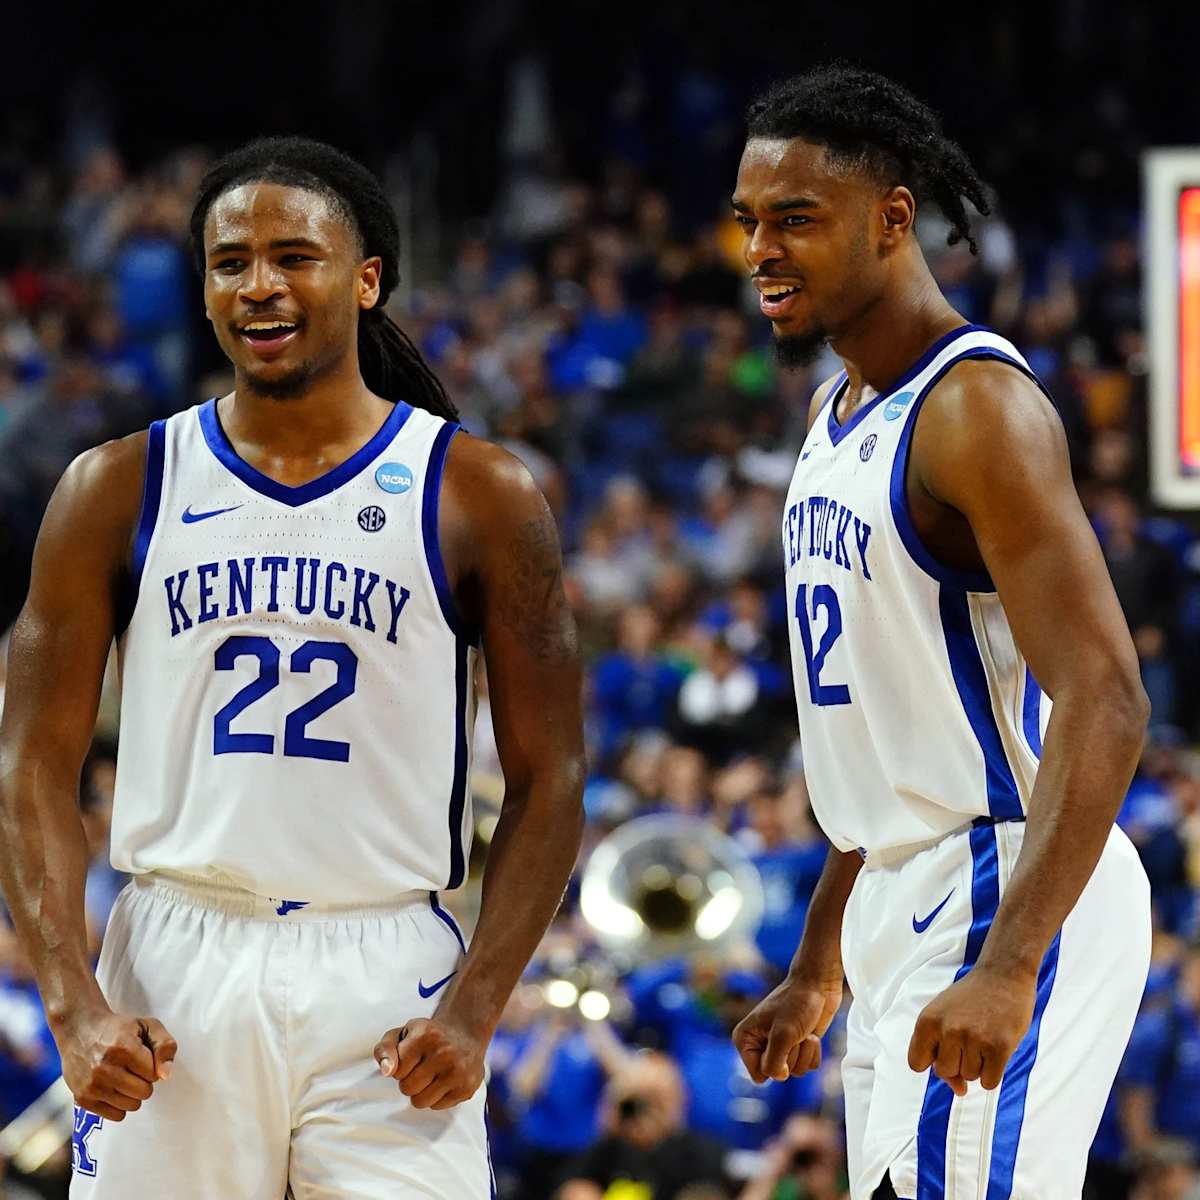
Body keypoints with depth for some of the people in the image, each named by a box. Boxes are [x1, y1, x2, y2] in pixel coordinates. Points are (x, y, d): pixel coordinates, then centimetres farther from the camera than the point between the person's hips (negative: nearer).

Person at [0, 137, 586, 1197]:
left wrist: (474, 1010, -10)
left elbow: (548, 780, 2)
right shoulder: (119, 491, 6)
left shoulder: (479, 495, 3)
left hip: (386, 982, -1)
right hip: (174, 969, 1)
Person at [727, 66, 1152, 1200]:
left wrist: (1008, 968, -31)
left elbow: (1104, 704, -24)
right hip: (899, 901, 10)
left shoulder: (978, 407, -15)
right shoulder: (838, 410, 15)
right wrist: (818, 966, 23)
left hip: (1006, 899, -10)